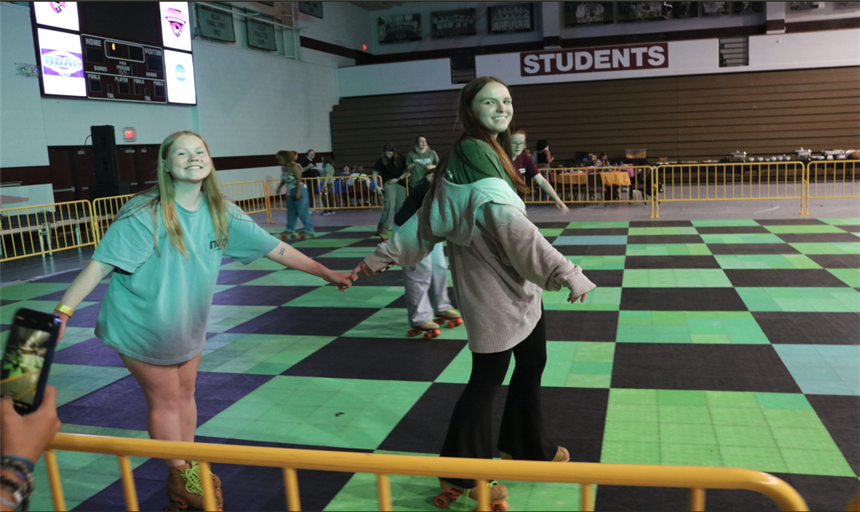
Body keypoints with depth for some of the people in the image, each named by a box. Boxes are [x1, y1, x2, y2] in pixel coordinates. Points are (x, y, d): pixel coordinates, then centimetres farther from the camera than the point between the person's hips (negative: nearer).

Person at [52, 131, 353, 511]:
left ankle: (189, 467, 34)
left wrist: (327, 273, -5)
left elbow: (276, 249, -6)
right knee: (165, 399, 7)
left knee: (185, 393, 16)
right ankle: (179, 478, 25)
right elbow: (100, 265, -24)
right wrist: (62, 311, -32)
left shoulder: (220, 212, -9)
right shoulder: (146, 213, -24)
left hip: (188, 322, 5)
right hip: (142, 324, -5)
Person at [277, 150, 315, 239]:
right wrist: (279, 187, 3)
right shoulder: (283, 167, 6)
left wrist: (298, 192, -23)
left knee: (302, 211, -6)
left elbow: (299, 179, -19)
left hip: (298, 190, -8)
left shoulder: (294, 166, -17)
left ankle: (309, 231, 0)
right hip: (290, 191, 8)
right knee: (291, 212, 13)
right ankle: (289, 230, 22)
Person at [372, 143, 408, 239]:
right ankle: (384, 230, -23)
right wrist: (376, 186, -3)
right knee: (389, 206, -19)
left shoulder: (400, 159, 2)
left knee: (400, 208, 5)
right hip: (388, 184, -3)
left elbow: (406, 172, 5)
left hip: (400, 184, 3)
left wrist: (398, 179, -9)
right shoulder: (381, 160, -1)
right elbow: (375, 173, 5)